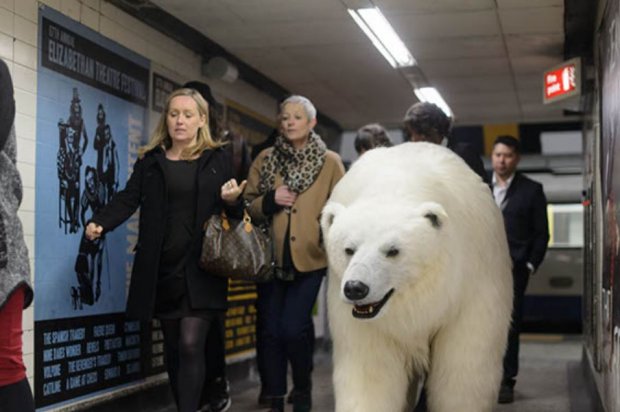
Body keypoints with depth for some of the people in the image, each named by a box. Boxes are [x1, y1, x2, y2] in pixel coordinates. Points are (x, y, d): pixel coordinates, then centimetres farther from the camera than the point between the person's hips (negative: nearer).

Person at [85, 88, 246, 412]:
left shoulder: (217, 159, 6)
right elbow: (128, 198, -1)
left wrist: (232, 201, -16)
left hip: (200, 269, -3)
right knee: (173, 346, 11)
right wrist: (100, 223, -20)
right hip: (161, 269, 3)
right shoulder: (150, 160, 10)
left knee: (191, 345, -13)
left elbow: (233, 212, 9)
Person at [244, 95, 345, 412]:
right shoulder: (265, 159, 9)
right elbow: (247, 205, 10)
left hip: (309, 258, -2)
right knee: (270, 329, 2)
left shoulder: (330, 162, 4)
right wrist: (270, 201, -9)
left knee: (293, 327, -12)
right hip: (271, 257, 3)